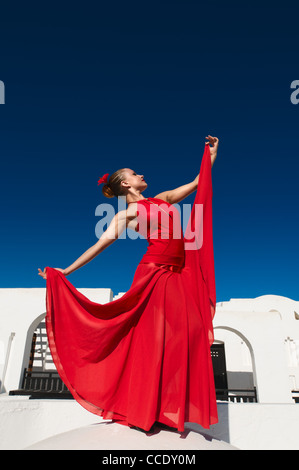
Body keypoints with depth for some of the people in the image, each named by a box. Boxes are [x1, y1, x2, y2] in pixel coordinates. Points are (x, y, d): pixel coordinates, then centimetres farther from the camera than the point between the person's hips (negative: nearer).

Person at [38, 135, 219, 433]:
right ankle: (144, 412, 10)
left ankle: (171, 411, 10)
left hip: (178, 276, 6)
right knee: (151, 338, -4)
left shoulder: (163, 199, 20)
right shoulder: (128, 213, 3)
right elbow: (100, 244, -1)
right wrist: (65, 271, -5)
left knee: (183, 337, 0)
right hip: (153, 274, -6)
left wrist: (210, 156, 27)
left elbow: (197, 183, 27)